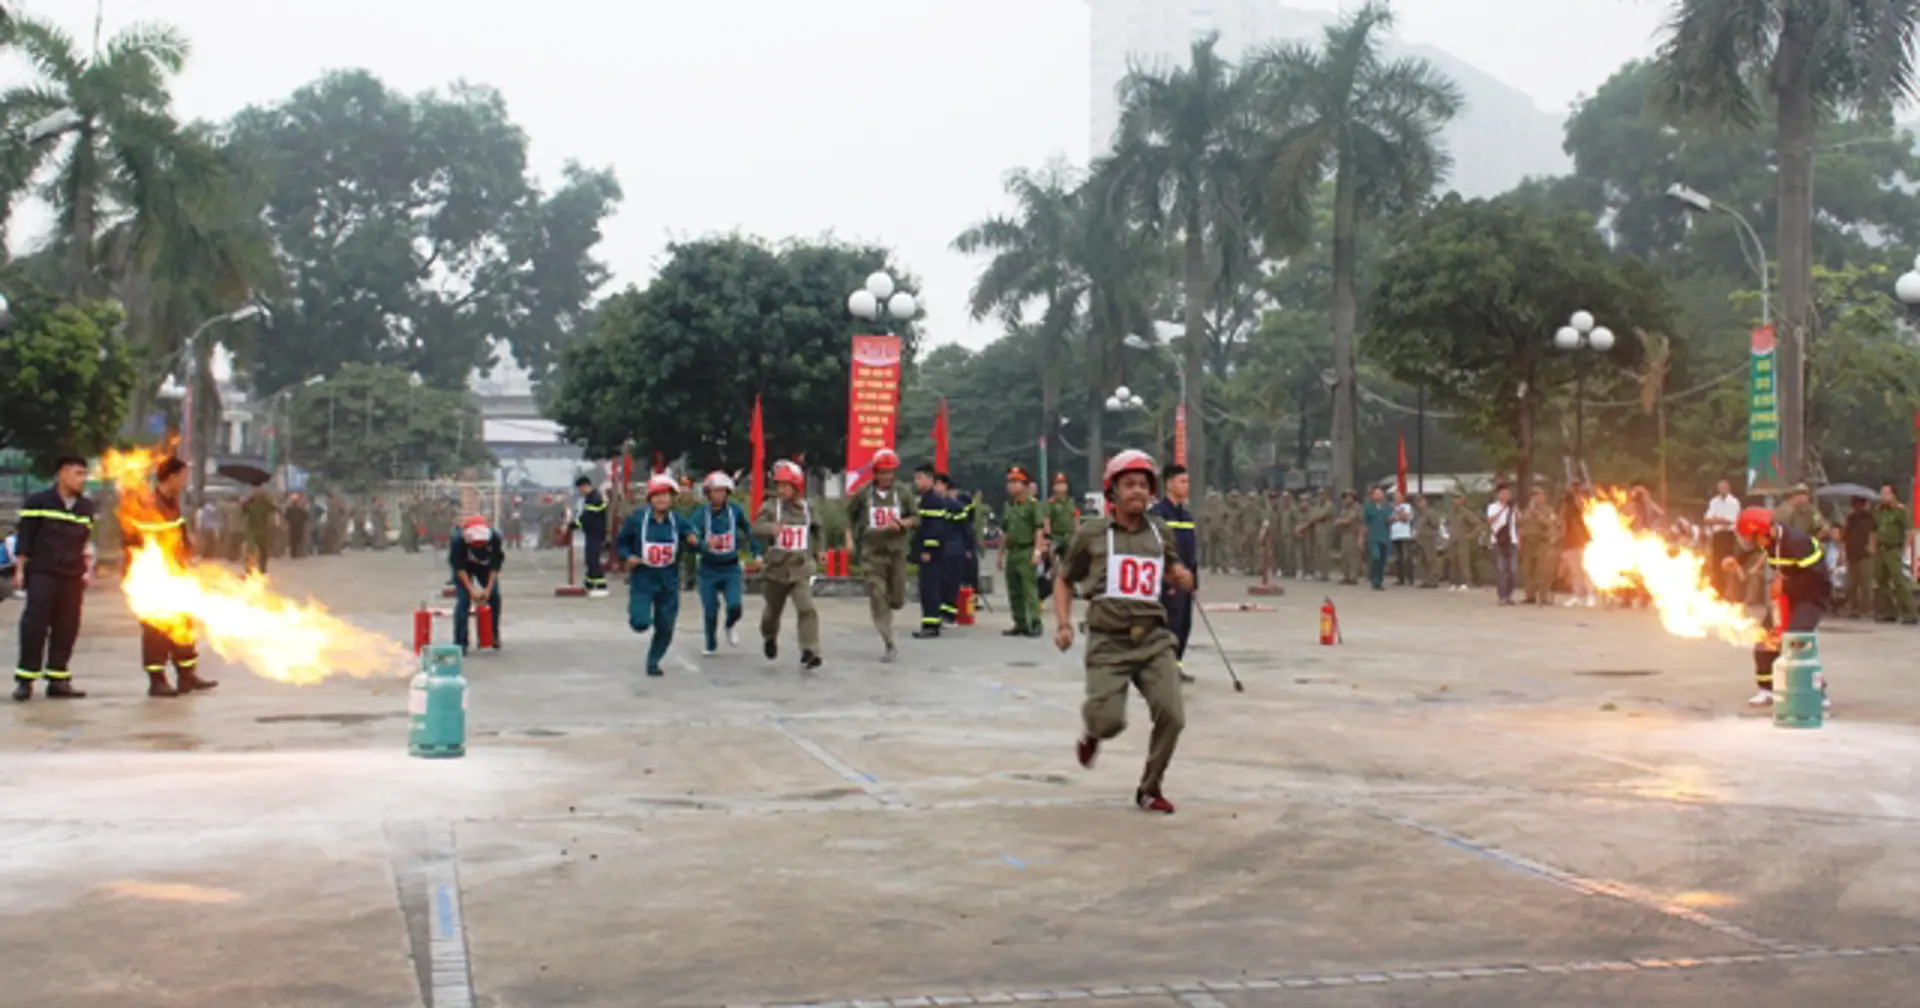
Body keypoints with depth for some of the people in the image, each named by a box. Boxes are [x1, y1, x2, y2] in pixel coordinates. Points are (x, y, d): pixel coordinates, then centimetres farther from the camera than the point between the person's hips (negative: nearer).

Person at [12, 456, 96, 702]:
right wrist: (20, 569, -5)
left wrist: (85, 572, 17)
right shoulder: (38, 503, -2)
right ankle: (25, 680, -3)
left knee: (67, 629, 4)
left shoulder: (86, 507, 12)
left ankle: (58, 679, 11)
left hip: (72, 578, 5)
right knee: (34, 626, -8)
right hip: (42, 574, -5)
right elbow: (23, 538, -1)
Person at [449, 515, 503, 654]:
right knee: (463, 600, -13)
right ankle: (460, 643, -9)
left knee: (494, 597, -4)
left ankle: (494, 636, 16)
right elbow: (458, 567, -25)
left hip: (485, 566, 2)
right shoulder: (458, 542, -37)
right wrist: (471, 589, -29)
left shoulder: (495, 538, -32)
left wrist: (488, 588, -21)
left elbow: (496, 565, -20)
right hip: (464, 567, -2)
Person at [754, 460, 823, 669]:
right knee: (773, 611, 17)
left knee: (807, 609, -19)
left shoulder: (807, 508, 2)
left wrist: (816, 551, 20)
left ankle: (809, 652, -18)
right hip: (775, 569, 0)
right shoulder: (770, 507, -8)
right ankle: (770, 638, 49)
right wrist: (771, 527, -45)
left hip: (801, 569, 1)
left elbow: (815, 529, 22)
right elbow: (757, 527, -25)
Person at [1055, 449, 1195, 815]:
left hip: (1154, 640, 3)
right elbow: (1064, 581, 13)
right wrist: (1063, 624, -1)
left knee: (1171, 717, -11)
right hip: (1109, 643, -3)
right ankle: (1091, 728, 25)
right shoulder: (1091, 535, 3)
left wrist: (1182, 578, 4)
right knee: (1110, 722, -15)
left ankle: (1150, 788, 12)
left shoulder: (1161, 534, 12)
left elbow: (1177, 576, 28)